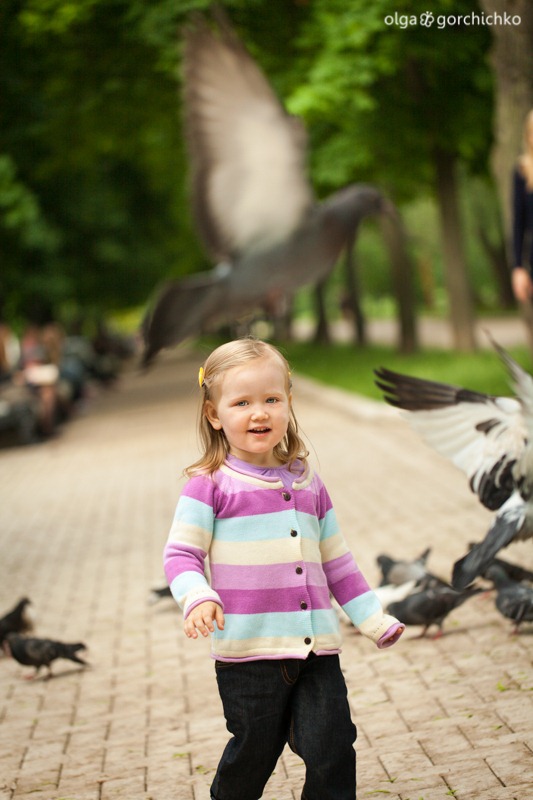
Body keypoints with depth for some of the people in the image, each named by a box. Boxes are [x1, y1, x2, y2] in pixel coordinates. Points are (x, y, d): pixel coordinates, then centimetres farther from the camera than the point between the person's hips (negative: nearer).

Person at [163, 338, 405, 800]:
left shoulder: (307, 483, 13)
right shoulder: (210, 484, -3)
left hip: (316, 645, 4)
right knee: (253, 753, 6)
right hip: (248, 652, -4)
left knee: (332, 751, -2)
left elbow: (336, 562, 20)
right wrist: (197, 598, -26)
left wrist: (374, 621, 18)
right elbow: (181, 554, -7)